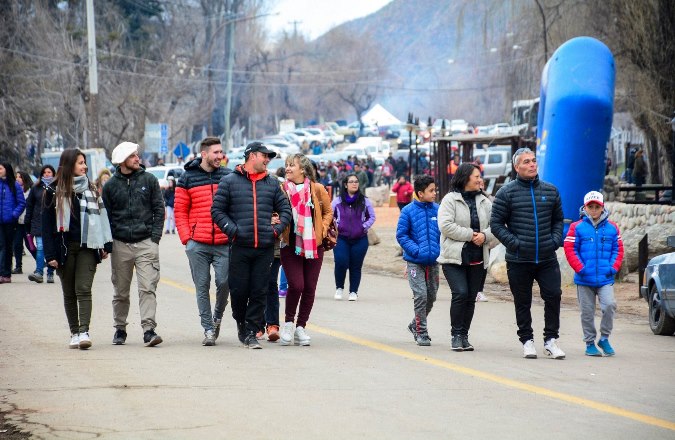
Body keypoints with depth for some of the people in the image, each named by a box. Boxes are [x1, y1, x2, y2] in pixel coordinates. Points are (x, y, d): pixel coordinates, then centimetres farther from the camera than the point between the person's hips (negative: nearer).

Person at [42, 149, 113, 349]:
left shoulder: (91, 190, 10)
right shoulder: (54, 192, 1)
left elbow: (102, 217, 12)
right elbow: (47, 224, -1)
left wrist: (106, 245, 4)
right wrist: (50, 254, -7)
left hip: (87, 248, 0)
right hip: (64, 248, 0)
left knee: (83, 289, -11)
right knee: (69, 293, 7)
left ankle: (84, 332, -19)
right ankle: (74, 333, 16)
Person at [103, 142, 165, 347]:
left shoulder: (149, 180, 4)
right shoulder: (111, 186, 6)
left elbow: (159, 209, 5)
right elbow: (106, 216, 10)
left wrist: (155, 236, -4)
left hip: (146, 243, -1)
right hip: (120, 245, 1)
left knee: (148, 288, -12)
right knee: (121, 291, 9)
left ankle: (149, 329, -16)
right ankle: (120, 328, 23)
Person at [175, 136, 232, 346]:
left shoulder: (228, 176, 8)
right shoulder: (187, 178, 5)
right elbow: (180, 211, 5)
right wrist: (186, 238, -4)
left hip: (224, 243, 0)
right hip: (198, 245, 0)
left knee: (224, 282, -6)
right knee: (202, 287, 2)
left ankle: (217, 316, 22)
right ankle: (208, 329, 10)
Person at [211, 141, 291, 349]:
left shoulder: (272, 183, 14)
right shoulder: (229, 181, 4)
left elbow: (285, 209, 18)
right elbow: (217, 210, 2)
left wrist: (277, 229, 2)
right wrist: (232, 230, -9)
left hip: (265, 248, 2)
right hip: (240, 247, -2)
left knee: (259, 293, -1)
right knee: (239, 290, 0)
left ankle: (251, 332, 5)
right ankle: (241, 323, 24)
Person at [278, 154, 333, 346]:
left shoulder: (317, 189, 1)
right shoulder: (282, 189, -1)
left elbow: (328, 212, 13)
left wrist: (322, 230, 0)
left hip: (313, 245, 1)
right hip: (290, 245, -1)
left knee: (309, 288, 3)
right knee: (296, 285, -13)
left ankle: (300, 327, 15)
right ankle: (288, 322, 9)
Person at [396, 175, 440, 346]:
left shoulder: (437, 210, 2)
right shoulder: (408, 211, -8)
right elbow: (401, 235, -6)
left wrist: (439, 249, -4)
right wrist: (416, 250, -16)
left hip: (433, 261, 4)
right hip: (415, 262, -4)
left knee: (431, 297, 12)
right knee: (420, 296, -10)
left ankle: (415, 325, 34)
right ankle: (421, 333, 0)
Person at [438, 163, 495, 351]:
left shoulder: (485, 202, 11)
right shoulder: (450, 200, -5)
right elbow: (446, 225, -15)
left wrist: (484, 235, -10)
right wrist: (470, 235, -17)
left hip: (478, 259, 5)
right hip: (454, 258, -5)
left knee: (471, 297, 7)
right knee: (460, 293, -16)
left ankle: (464, 336, 17)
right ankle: (456, 335, -5)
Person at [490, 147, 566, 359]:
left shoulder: (550, 191, 9)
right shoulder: (507, 192, -2)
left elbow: (558, 220, 20)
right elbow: (496, 223, -1)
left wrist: (555, 239, 3)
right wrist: (513, 242, -11)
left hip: (547, 258, 2)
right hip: (519, 260, -2)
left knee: (553, 296, -5)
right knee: (523, 302, 6)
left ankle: (550, 340, 6)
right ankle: (527, 341, 18)